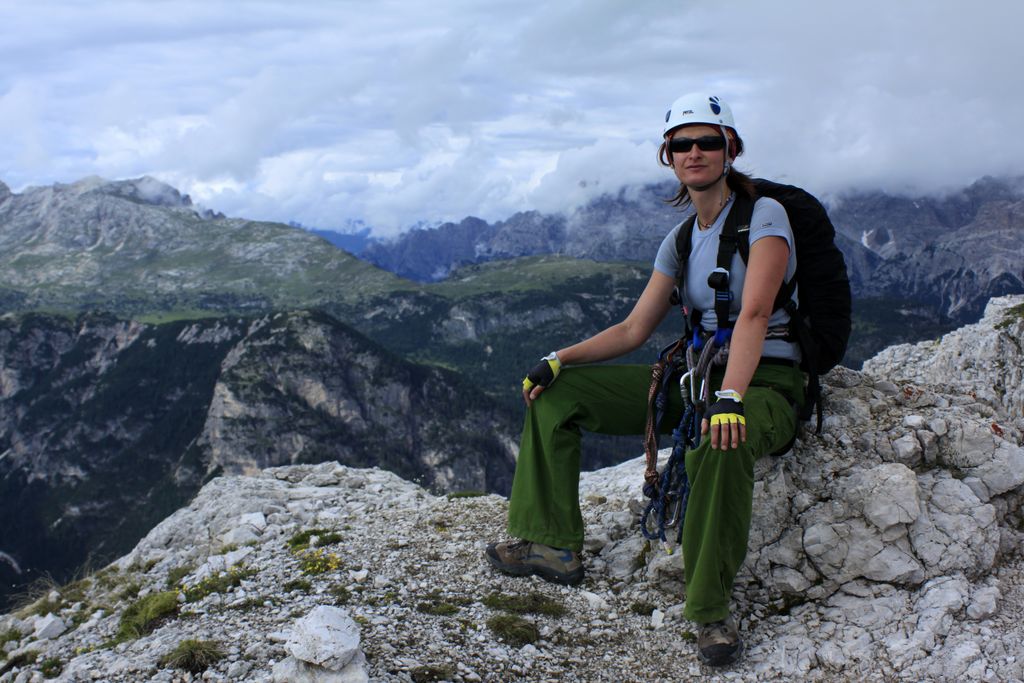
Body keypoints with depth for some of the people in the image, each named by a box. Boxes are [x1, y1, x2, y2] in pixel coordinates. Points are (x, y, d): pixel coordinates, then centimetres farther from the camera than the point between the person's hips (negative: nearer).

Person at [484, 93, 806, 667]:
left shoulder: (764, 214, -10)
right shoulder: (681, 240, 10)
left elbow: (754, 313, -25)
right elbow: (634, 329, 10)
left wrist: (730, 397, -39)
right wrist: (560, 359, -1)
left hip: (766, 383, -7)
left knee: (721, 442, -44)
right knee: (555, 391, 1)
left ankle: (712, 607, -25)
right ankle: (553, 544, 3)